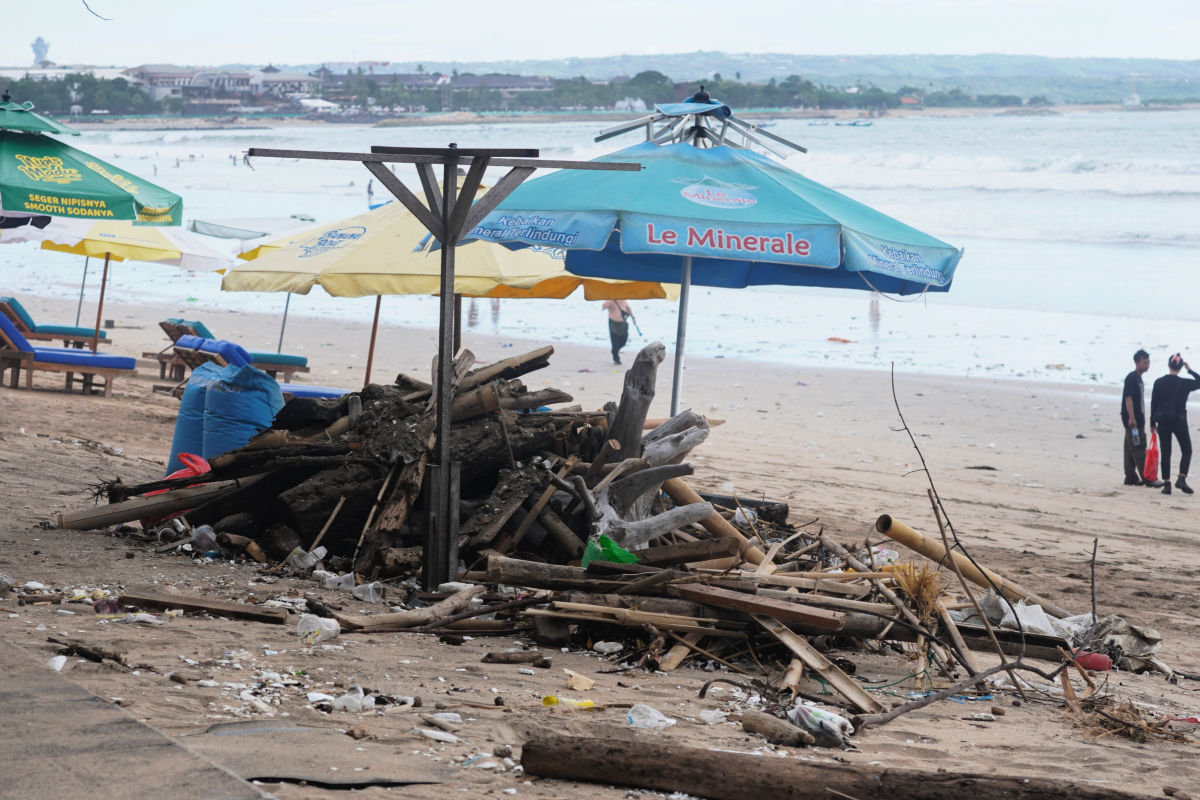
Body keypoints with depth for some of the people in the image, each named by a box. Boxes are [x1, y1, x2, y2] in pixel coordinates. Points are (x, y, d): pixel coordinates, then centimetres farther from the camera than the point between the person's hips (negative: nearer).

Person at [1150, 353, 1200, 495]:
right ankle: (1181, 479, -8)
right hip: (1179, 421, -2)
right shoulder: (1184, 383, -8)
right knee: (1186, 451, 10)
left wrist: (1153, 423, 10)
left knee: (1165, 453, 8)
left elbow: (1153, 404, 2)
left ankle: (1167, 484, 3)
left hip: (1163, 421, 2)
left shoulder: (1159, 383, -1)